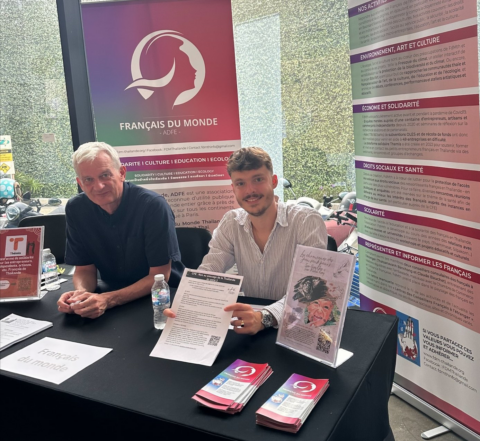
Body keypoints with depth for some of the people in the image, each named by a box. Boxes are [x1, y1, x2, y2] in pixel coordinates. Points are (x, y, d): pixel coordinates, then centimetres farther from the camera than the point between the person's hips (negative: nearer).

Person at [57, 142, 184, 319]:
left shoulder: (153, 205, -20)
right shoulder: (76, 209, -7)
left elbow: (160, 277, -18)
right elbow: (84, 269, 0)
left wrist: (109, 300, -29)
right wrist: (81, 293, -22)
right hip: (112, 295, 4)